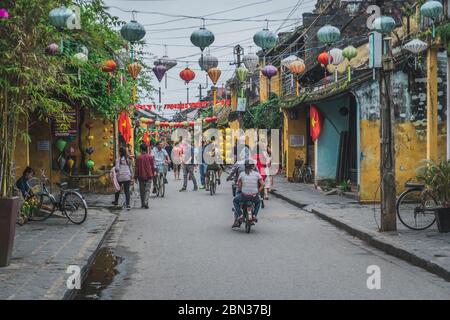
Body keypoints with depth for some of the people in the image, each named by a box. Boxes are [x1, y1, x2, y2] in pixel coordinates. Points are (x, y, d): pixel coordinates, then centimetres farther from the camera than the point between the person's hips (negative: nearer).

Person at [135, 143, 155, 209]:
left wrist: (135, 177, 4)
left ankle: (143, 204, 15)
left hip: (141, 176, 0)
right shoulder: (150, 157, -3)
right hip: (149, 176, 0)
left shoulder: (139, 158, -6)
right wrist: (153, 174, 14)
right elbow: (153, 166, 2)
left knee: (142, 190, 11)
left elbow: (137, 168, -3)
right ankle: (146, 202, -17)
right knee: (147, 189, 0)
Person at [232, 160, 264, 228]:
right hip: (254, 197, 1)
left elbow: (239, 185, 3)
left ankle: (240, 215, 12)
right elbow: (262, 184, -3)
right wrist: (258, 192, 11)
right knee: (258, 202, 37)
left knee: (235, 201, 29)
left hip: (244, 196, -1)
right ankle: (254, 215, 20)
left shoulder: (242, 174, 1)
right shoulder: (257, 174, 2)